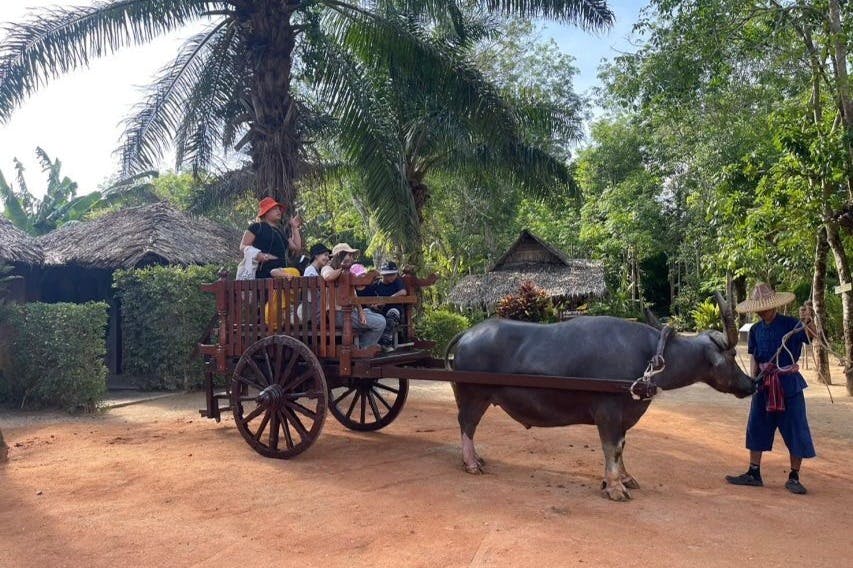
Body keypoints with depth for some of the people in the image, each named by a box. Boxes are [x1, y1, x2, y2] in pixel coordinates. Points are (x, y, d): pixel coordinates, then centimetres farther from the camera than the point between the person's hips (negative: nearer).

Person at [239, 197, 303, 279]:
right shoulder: (257, 227, 9)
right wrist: (257, 255, -16)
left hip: (280, 272, 6)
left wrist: (295, 228, 21)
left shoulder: (281, 232, 28)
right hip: (262, 272, -6)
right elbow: (243, 246, 3)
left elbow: (297, 247, 21)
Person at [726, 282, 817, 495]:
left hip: (788, 383, -5)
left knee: (796, 430, 1)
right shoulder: (755, 330, 6)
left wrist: (807, 321, -47)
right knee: (757, 427, 9)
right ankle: (753, 473, 19)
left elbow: (813, 335, -27)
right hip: (763, 383, 5)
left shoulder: (790, 324, -9)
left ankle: (794, 477, 15)